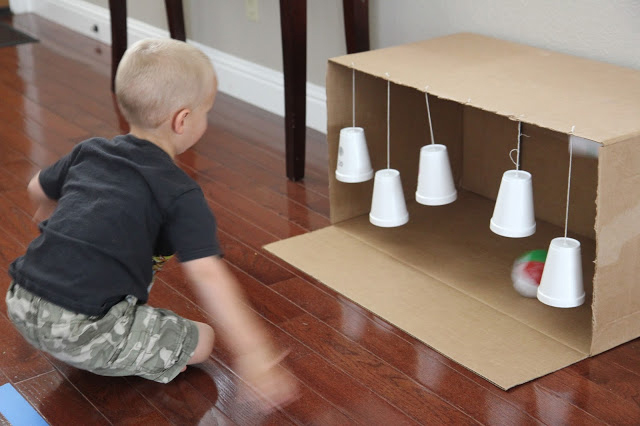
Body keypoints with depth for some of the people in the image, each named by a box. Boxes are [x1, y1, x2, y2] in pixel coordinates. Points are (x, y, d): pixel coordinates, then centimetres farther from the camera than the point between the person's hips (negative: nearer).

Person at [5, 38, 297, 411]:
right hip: (81, 331, -7)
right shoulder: (180, 193, -7)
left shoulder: (89, 152, 14)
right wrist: (251, 352, -19)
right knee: (201, 341, 6)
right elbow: (207, 274, -17)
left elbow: (39, 190, 32)